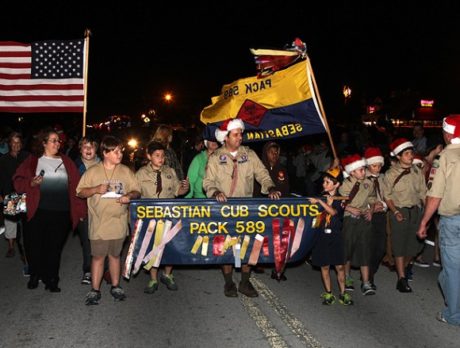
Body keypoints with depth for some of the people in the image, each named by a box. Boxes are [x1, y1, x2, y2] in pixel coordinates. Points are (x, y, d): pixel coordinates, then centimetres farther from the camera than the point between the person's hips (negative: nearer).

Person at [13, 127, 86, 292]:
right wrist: (31, 183, -17)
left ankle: (51, 279, 22)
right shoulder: (32, 161, 6)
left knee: (55, 247, 8)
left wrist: (80, 209, 0)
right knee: (34, 245, 7)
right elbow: (18, 182, 4)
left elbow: (76, 186, 5)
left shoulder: (66, 162, 9)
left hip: (62, 212, 1)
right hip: (37, 211, 0)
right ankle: (35, 275, 30)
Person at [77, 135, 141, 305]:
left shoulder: (126, 171, 3)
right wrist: (95, 189, -16)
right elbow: (80, 192, 1)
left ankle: (115, 286, 28)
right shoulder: (92, 171, -2)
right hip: (98, 223, -2)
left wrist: (129, 196, -15)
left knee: (115, 255, 15)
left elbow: (136, 191, 6)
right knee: (98, 256, 3)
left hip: (119, 222, 2)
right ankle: (95, 290, 14)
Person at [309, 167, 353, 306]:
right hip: (322, 235, 2)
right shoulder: (321, 196, 5)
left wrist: (319, 201, -29)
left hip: (336, 237, -2)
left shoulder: (340, 200, -4)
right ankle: (328, 293, 16)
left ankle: (342, 293, 14)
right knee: (325, 266, 6)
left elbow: (333, 211, -24)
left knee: (340, 266, 0)